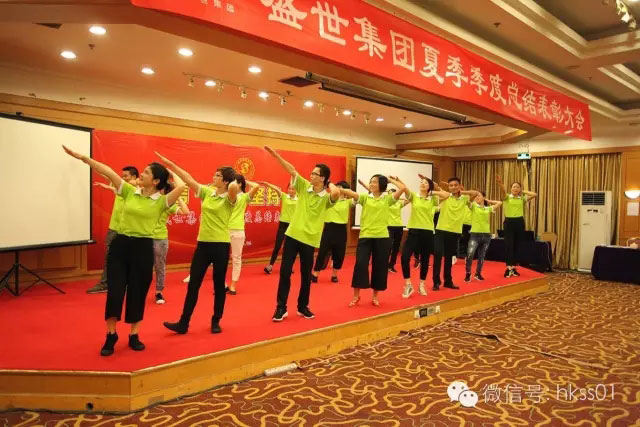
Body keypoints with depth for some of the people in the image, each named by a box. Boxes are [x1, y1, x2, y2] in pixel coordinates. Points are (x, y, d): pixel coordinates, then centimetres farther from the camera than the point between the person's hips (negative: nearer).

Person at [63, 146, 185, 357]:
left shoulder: (161, 201, -6)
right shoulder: (130, 191, 3)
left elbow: (181, 186, -22)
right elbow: (108, 171, -2)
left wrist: (169, 171, -3)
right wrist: (82, 157, -6)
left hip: (143, 247, -2)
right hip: (120, 244, 2)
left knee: (137, 292, 7)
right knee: (114, 290, 4)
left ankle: (134, 335, 24)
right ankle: (111, 335, 21)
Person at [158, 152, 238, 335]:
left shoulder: (229, 198, -10)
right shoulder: (207, 192, 7)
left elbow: (234, 186, -32)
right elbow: (188, 178, 7)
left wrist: (233, 181, -11)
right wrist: (170, 164, 4)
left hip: (221, 245, -5)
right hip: (203, 243, 5)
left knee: (219, 285, 7)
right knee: (193, 284, 6)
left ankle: (216, 322, 23)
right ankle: (183, 323, 13)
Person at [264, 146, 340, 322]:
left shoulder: (327, 197, -7)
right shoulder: (304, 186, 2)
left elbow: (337, 193, -30)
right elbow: (291, 169, -7)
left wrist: (330, 185, -9)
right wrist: (275, 155, -14)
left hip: (310, 239, -2)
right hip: (292, 234, 2)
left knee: (306, 274, 10)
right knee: (285, 271, 2)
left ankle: (303, 307, 28)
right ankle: (281, 308, 12)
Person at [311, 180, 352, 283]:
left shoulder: (347, 202, 5)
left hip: (341, 229, 2)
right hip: (329, 228, -2)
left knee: (339, 254, 8)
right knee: (323, 251, 0)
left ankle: (334, 274, 25)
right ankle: (314, 273, 12)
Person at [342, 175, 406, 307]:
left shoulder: (387, 199, 5)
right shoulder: (365, 198, 7)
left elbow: (403, 188, -5)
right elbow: (350, 193, -8)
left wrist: (390, 179, 6)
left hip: (382, 237, 0)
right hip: (365, 236, 0)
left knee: (380, 266, 7)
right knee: (360, 264, -8)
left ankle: (375, 295, 24)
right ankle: (356, 295, 8)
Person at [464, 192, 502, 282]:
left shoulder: (488, 208, 12)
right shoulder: (473, 206, 3)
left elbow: (499, 203, 14)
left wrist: (488, 201, 16)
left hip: (486, 235, 4)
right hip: (475, 234, -3)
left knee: (482, 257, 11)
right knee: (470, 254, -19)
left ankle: (478, 274, 27)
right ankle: (468, 274, -5)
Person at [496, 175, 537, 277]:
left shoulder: (522, 198, 7)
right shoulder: (507, 197, 0)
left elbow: (535, 195, -5)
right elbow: (503, 190, -22)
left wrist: (524, 192, 5)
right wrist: (500, 182, -42)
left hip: (520, 222, 3)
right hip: (509, 222, -2)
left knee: (516, 245, 7)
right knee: (508, 245, -7)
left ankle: (513, 267, 15)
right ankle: (508, 267, -5)